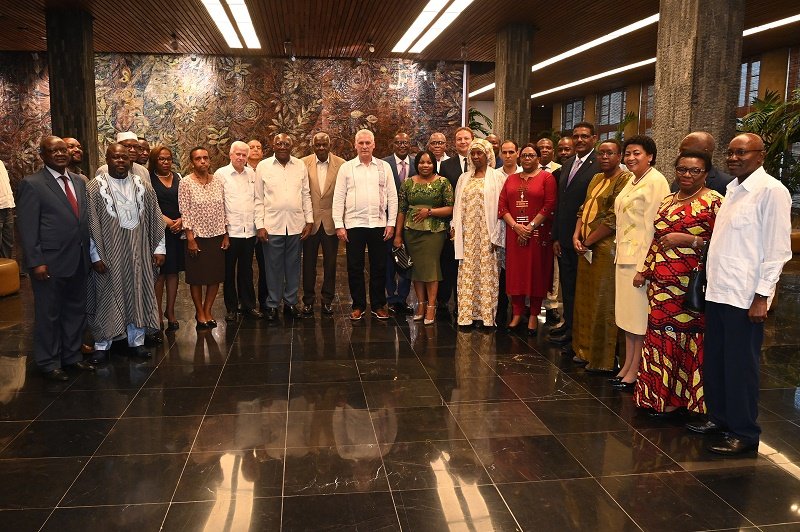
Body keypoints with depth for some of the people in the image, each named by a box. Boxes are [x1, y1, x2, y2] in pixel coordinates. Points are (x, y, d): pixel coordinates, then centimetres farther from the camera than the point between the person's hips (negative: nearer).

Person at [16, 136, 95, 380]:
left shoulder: (79, 181, 11)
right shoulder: (32, 184, -8)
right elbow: (27, 228, -11)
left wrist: (88, 254, 8)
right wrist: (36, 262, -15)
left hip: (79, 260, 6)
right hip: (50, 263, -6)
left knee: (76, 310, 15)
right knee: (49, 314, 7)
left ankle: (72, 355, 31)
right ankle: (49, 363, 21)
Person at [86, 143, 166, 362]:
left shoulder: (143, 186, 5)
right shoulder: (95, 187, -4)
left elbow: (155, 218, 6)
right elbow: (90, 224, -6)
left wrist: (159, 247, 2)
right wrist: (95, 255, -9)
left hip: (138, 252, 3)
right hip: (108, 253, -3)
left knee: (138, 295, 9)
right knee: (107, 297, 7)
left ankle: (136, 341, 22)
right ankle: (102, 345, 19)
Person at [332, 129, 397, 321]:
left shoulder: (384, 167, 7)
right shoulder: (346, 168, 4)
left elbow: (392, 196, 6)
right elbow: (339, 197, 2)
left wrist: (391, 223, 0)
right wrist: (339, 225, -4)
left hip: (379, 224, 1)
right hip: (353, 224, -1)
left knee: (379, 267, 6)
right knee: (355, 267, 4)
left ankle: (379, 305, 18)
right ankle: (358, 305, 16)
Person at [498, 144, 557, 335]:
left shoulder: (546, 177, 1)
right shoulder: (511, 179, 14)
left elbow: (549, 206, -8)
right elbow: (502, 205, 6)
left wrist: (530, 227, -13)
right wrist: (516, 226, -8)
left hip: (538, 233, -4)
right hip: (514, 233, 4)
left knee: (536, 272, 2)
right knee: (515, 272, 5)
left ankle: (533, 315, 10)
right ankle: (517, 313, 15)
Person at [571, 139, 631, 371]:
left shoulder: (624, 179, -11)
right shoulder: (596, 179, 16)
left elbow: (613, 219, -17)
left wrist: (588, 241, -11)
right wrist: (576, 236, -1)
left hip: (605, 248, -8)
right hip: (586, 247, 9)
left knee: (603, 303, -1)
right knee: (584, 299, 14)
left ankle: (603, 359, 10)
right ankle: (585, 350, 26)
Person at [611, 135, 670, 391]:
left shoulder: (656, 182, -13)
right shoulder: (632, 181, 14)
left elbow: (652, 225, -17)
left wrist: (644, 266, -19)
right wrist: (619, 253, 12)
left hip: (642, 257, -9)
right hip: (624, 256, 9)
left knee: (639, 314, 0)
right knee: (627, 313, 13)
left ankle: (635, 370, 9)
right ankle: (627, 365, 22)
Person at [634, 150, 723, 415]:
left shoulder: (713, 201, -5)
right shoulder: (668, 201, 17)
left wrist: (688, 239, -18)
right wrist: (643, 271, 20)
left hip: (691, 286, -6)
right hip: (661, 285, 7)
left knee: (689, 341, -2)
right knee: (661, 338, 9)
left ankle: (678, 398, 11)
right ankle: (662, 396, 21)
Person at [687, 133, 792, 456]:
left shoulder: (771, 191, -11)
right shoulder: (733, 188, 13)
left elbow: (778, 249, -13)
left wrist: (762, 296, -15)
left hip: (745, 296, -7)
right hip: (717, 291, 8)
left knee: (740, 366, 2)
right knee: (714, 360, 16)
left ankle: (744, 433, 16)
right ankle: (719, 416, 32)